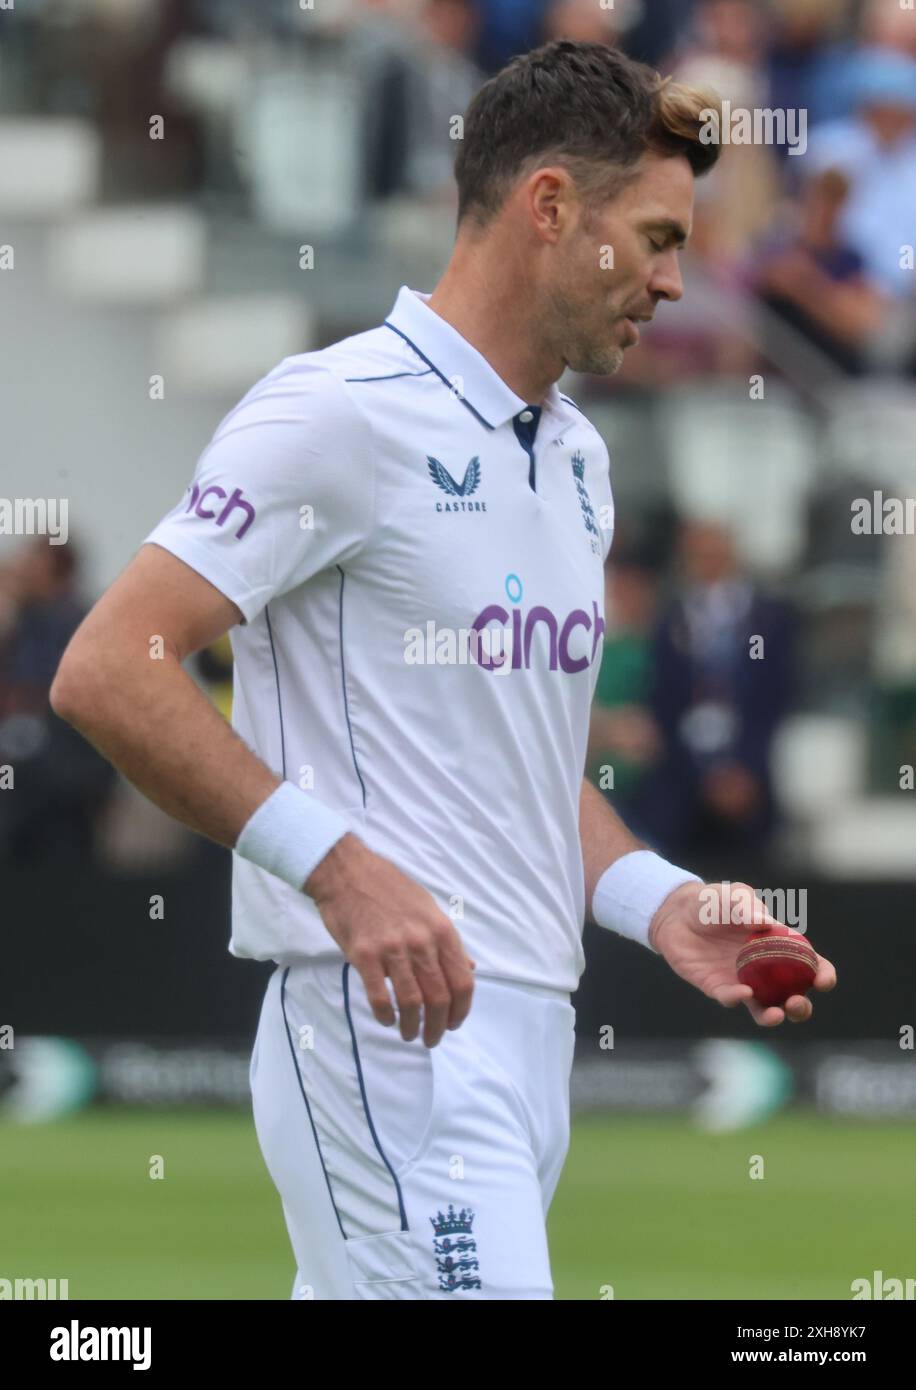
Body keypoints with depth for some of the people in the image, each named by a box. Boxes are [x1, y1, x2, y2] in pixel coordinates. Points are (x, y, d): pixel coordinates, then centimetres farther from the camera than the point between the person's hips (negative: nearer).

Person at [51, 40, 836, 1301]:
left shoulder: (577, 455, 21)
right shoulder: (344, 412, -8)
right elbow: (106, 672, -14)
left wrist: (658, 903, 12)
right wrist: (336, 862, -22)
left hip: (531, 1040, 9)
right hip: (390, 1024, -9)